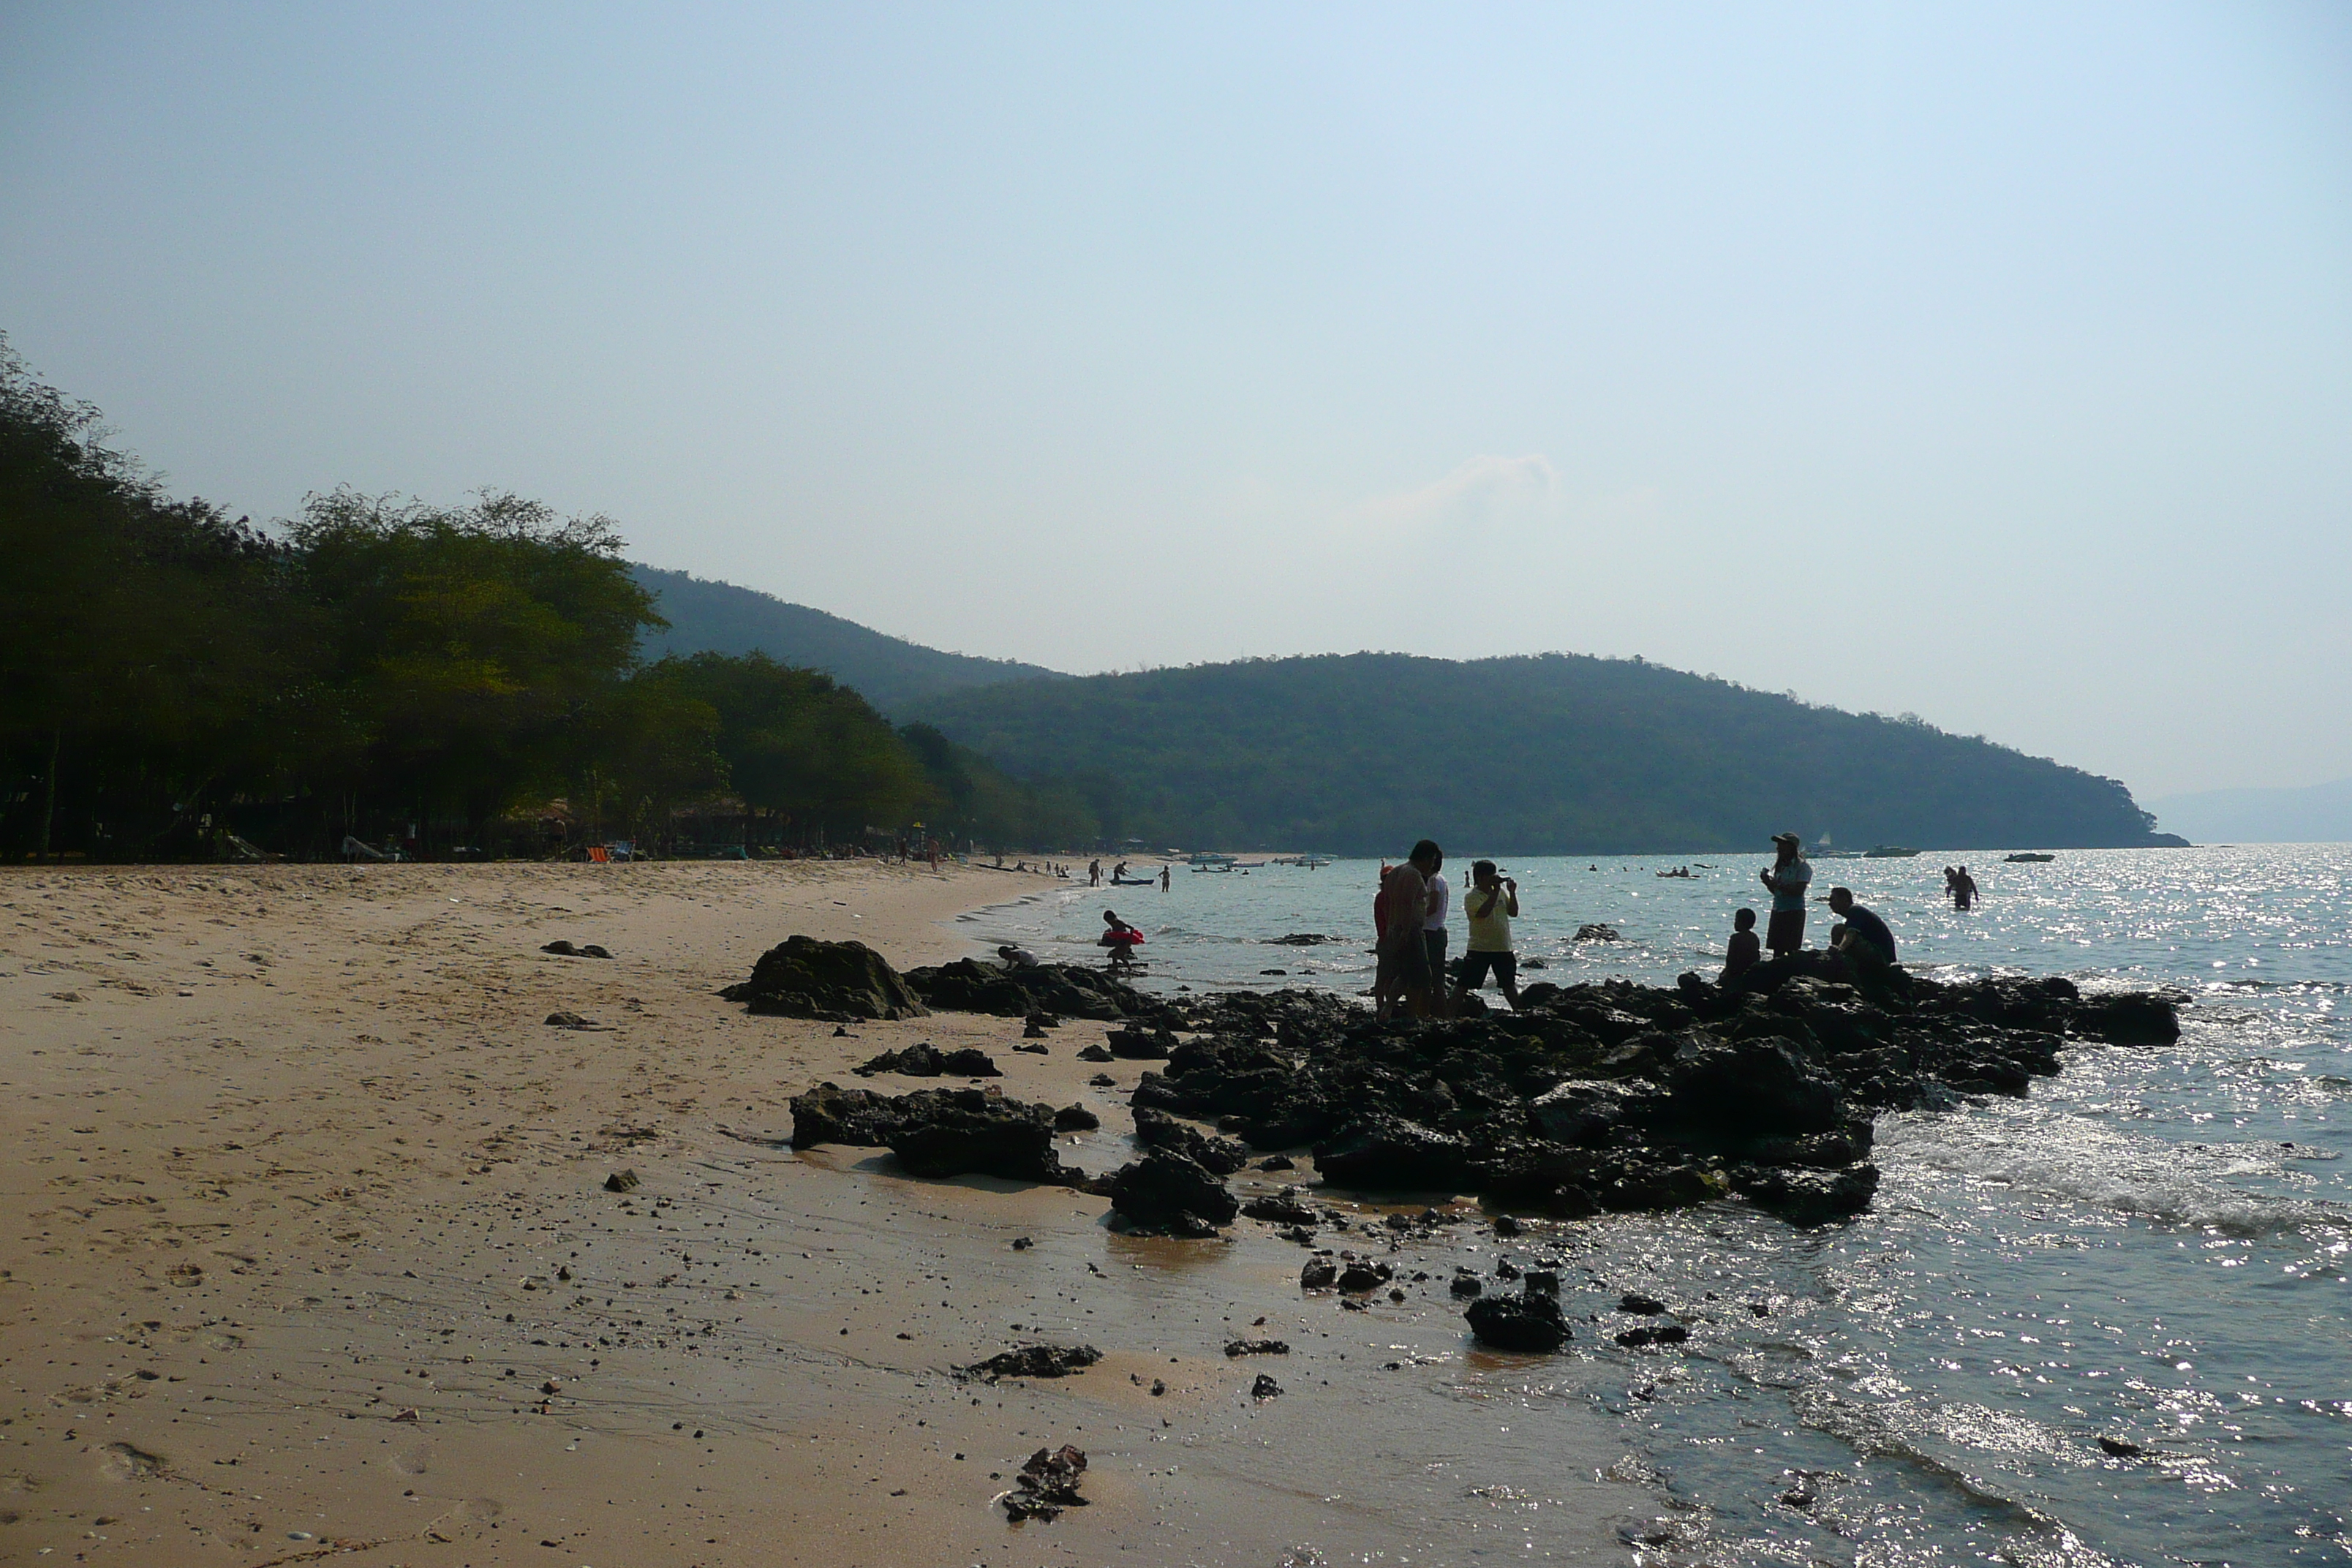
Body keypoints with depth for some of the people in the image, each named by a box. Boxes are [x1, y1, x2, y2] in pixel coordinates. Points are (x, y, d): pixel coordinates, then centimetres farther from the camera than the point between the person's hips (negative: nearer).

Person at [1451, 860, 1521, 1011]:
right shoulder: (1472, 897, -11)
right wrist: (1495, 891, -25)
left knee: (1509, 984, 18)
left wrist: (1512, 892, -3)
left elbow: (1513, 912, 10)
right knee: (1464, 984, -5)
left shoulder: (1501, 892, 9)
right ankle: (1450, 1014, -3)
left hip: (1503, 948, 5)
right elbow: (1483, 912, -28)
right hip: (1479, 949, -5)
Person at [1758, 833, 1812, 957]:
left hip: (1794, 912, -7)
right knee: (1777, 950, 5)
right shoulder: (1780, 866, 14)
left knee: (1792, 950, -7)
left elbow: (1799, 891, -18)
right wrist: (1768, 883, -1)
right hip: (1778, 910, 7)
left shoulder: (1803, 866, -8)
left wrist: (1778, 885, -22)